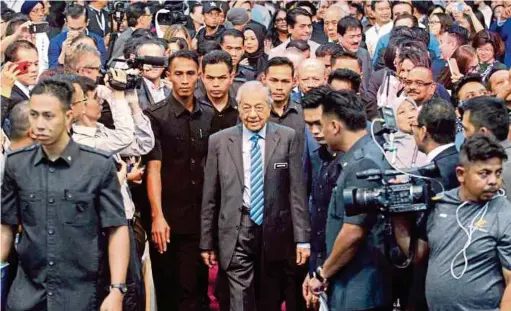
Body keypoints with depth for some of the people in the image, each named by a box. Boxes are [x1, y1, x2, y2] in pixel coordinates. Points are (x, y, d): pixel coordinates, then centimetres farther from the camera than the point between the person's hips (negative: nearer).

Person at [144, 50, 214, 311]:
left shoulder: (209, 117, 8)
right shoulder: (155, 116, -4)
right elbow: (153, 168, -9)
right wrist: (157, 216, -17)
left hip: (199, 217, 3)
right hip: (167, 216, -3)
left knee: (193, 290, 4)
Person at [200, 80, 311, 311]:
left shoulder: (287, 138, -1)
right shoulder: (219, 141, 1)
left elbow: (297, 191, -2)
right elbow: (210, 197, 5)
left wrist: (302, 238, -5)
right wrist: (207, 242, 6)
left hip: (275, 232, 1)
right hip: (237, 234, 0)